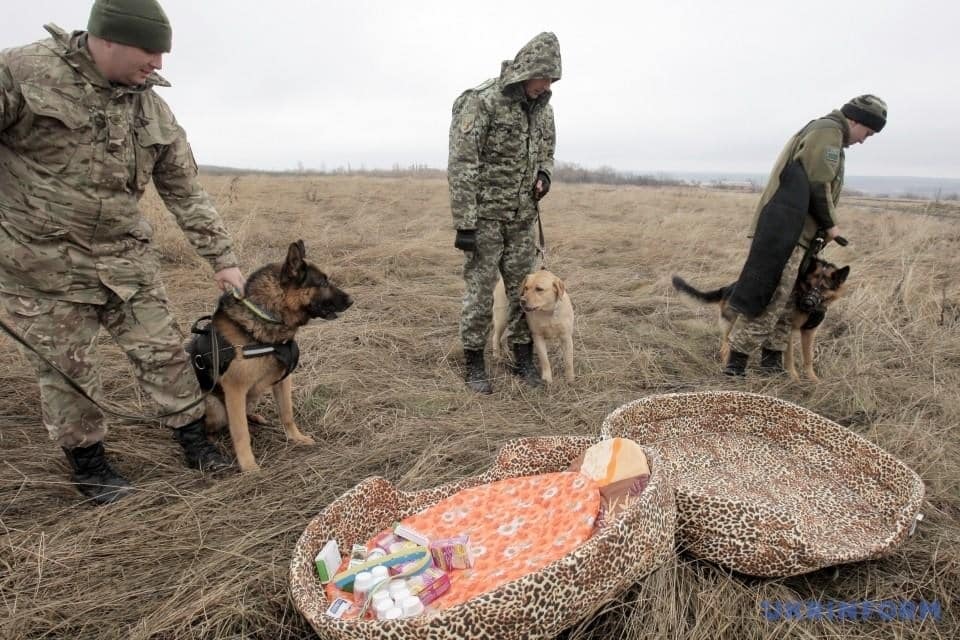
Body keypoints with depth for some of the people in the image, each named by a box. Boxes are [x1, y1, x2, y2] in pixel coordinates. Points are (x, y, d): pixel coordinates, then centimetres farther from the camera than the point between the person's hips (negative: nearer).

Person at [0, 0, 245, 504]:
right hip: (41, 261, -3)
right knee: (64, 368, 7)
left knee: (162, 349, 4)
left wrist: (222, 259, 4)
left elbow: (187, 193, 6)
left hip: (125, 256, 4)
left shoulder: (154, 111, 3)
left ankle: (194, 438, 20)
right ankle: (87, 462, 25)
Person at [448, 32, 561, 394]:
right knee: (480, 292, 0)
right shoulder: (481, 102, -14)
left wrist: (544, 174, -1)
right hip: (485, 216, -6)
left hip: (523, 218, 6)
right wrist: (463, 224, -19)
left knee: (524, 291, 10)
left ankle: (523, 359, 24)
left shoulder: (542, 106, 7)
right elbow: (461, 167, -16)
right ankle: (474, 364, 15)